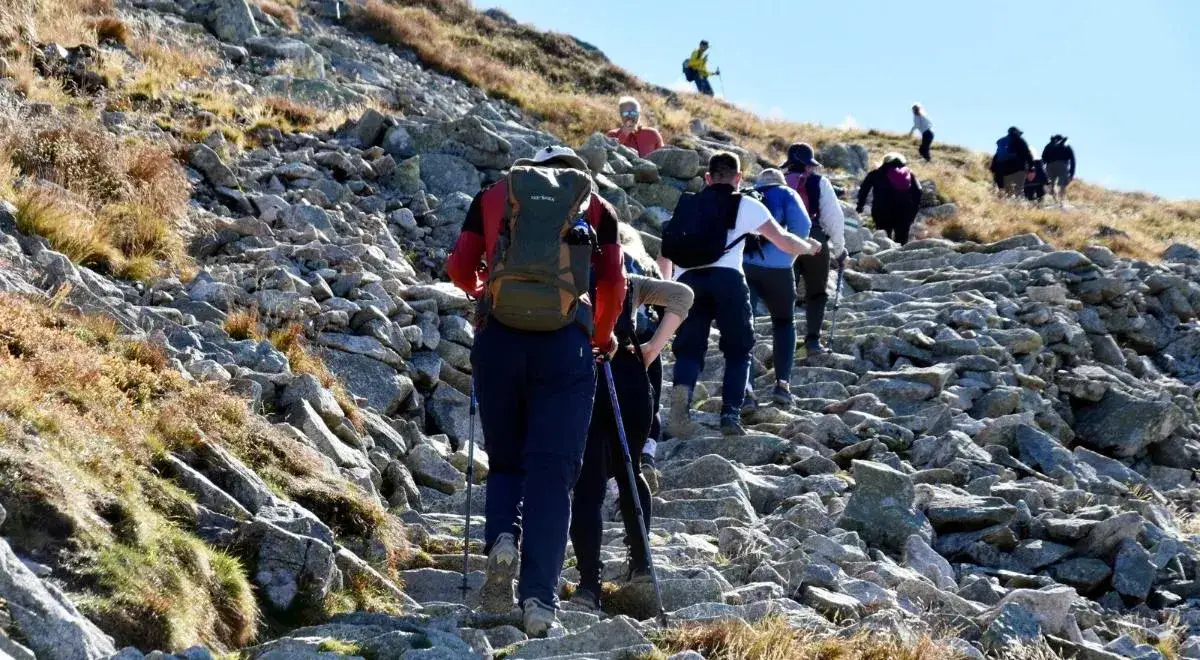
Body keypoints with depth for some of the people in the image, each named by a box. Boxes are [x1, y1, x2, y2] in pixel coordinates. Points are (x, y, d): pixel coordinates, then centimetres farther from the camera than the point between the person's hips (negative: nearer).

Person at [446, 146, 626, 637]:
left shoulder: (492, 197, 18)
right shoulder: (596, 206, 17)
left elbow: (459, 269, 14)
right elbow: (613, 283, 10)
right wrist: (603, 336, 27)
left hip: (499, 339, 1)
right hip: (567, 344, -1)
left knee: (506, 461, 18)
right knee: (552, 472, 0)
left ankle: (502, 537, -10)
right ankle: (539, 599, -10)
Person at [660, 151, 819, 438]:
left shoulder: (686, 205, 24)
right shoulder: (746, 205, 14)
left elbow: (666, 255, 27)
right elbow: (783, 241, 15)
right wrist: (809, 247, 36)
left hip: (687, 281, 2)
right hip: (727, 279, -2)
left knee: (689, 349, 7)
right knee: (738, 350, 13)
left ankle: (681, 391, -25)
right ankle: (731, 415, -1)